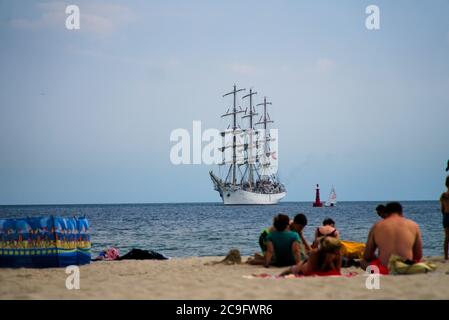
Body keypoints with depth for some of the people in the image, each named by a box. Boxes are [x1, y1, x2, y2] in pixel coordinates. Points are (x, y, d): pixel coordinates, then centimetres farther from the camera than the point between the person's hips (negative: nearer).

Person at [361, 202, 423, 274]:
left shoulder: (377, 226, 2)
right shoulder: (413, 225, 3)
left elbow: (367, 256, 7)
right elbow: (419, 256, 10)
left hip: (384, 270, -2)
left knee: (363, 262, 28)